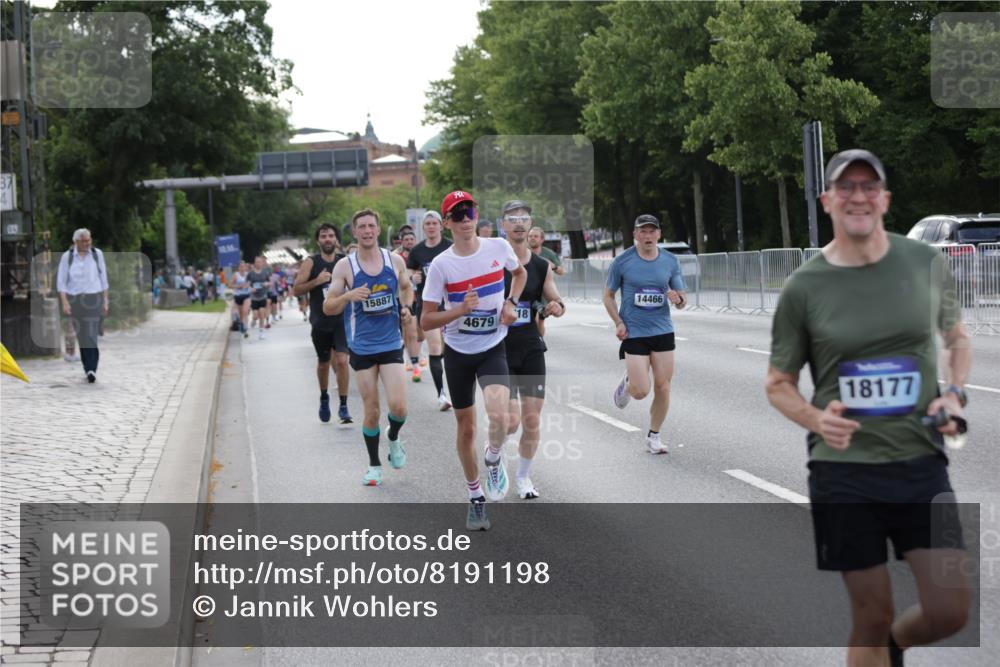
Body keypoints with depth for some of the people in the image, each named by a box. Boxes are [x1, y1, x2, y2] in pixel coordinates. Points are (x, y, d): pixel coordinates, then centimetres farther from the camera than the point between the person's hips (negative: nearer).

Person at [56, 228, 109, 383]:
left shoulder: (97, 254, 4)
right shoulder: (67, 257, 0)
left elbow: (103, 279, 9)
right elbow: (61, 282, 0)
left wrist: (105, 301, 6)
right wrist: (65, 303, -11)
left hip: (93, 299, -1)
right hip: (75, 300, 1)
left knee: (91, 335, -14)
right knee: (82, 336, 6)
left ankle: (91, 370, -21)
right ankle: (89, 368, 19)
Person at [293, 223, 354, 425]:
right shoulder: (311, 263, -3)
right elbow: (296, 290, -7)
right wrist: (316, 281, -20)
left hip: (342, 319, 0)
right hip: (320, 321, 1)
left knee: (342, 360, -13)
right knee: (323, 362, 14)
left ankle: (343, 406, -8)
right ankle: (324, 398, 38)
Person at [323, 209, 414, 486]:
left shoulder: (395, 261, 1)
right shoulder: (344, 266, -5)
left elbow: (406, 287, 21)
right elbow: (327, 308, -4)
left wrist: (406, 307, 1)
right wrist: (348, 296, -23)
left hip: (391, 344, 1)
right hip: (362, 347, -1)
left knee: (398, 406, -11)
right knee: (371, 412, 3)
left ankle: (394, 439, 22)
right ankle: (374, 465, 22)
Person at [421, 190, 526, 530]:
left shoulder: (499, 247, -6)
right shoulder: (441, 264, -11)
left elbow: (520, 272, 17)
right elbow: (426, 321, -9)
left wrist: (511, 302, 0)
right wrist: (461, 309, -24)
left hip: (492, 349, 0)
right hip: (458, 353, 0)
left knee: (498, 416, -25)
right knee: (466, 428, 10)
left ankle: (494, 459, 9)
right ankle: (475, 499, 29)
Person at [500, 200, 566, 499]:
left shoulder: (541, 266, 5)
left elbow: (556, 301, 11)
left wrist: (557, 307, -11)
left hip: (531, 349, 4)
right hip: (499, 349, -4)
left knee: (532, 420, 3)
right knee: (511, 420, -12)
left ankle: (523, 476, 22)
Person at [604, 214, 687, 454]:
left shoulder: (670, 262, 3)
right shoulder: (622, 261, -4)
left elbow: (682, 301, 9)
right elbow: (608, 295, 5)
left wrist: (678, 299, -15)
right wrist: (619, 323, -8)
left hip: (663, 331, 3)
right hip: (633, 333, -3)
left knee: (663, 387, 0)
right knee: (641, 391, -9)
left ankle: (653, 436, 18)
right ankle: (627, 382, 27)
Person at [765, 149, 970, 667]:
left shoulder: (926, 263, 2)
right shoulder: (803, 287, -4)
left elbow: (957, 338, 18)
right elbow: (778, 383, 5)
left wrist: (955, 393, -2)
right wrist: (816, 419, -16)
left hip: (920, 461, 2)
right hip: (844, 471, -2)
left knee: (950, 612, -2)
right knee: (872, 618, 3)